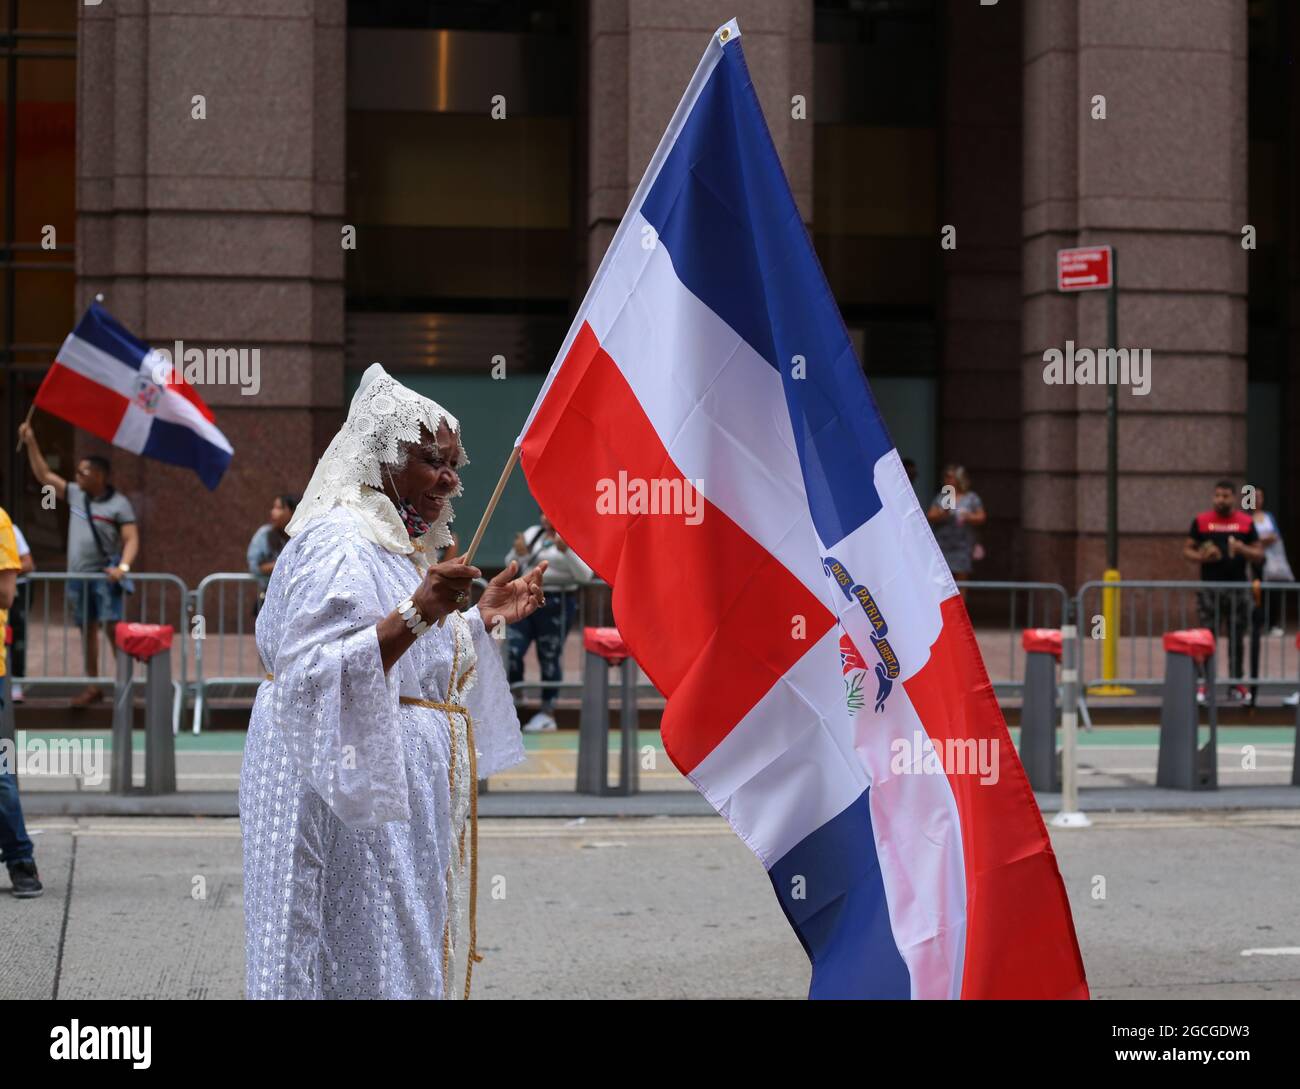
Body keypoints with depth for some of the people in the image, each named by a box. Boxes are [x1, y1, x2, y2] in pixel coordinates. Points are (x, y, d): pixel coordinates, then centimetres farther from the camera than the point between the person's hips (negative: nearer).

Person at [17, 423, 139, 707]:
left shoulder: (119, 504, -9)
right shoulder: (75, 494, 8)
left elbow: (131, 539, -14)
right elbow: (44, 475, 15)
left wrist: (123, 566, -30)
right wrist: (31, 443, 8)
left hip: (105, 576, -6)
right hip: (78, 575, 6)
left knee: (113, 628, -12)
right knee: (87, 630, 10)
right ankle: (93, 686, 15)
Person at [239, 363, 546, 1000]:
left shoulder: (396, 547, 15)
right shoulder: (338, 545, -16)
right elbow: (314, 678, -28)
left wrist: (485, 617, 15)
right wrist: (415, 615, -35)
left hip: (398, 794, 10)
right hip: (352, 798, -10)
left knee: (409, 959, 13)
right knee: (364, 967, -5)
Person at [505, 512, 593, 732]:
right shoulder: (532, 534, 14)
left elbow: (585, 575, -13)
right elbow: (510, 565, 18)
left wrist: (565, 550, -24)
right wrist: (518, 553, -5)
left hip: (556, 604, -5)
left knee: (549, 657, -1)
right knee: (511, 652, -3)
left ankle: (548, 712, 8)